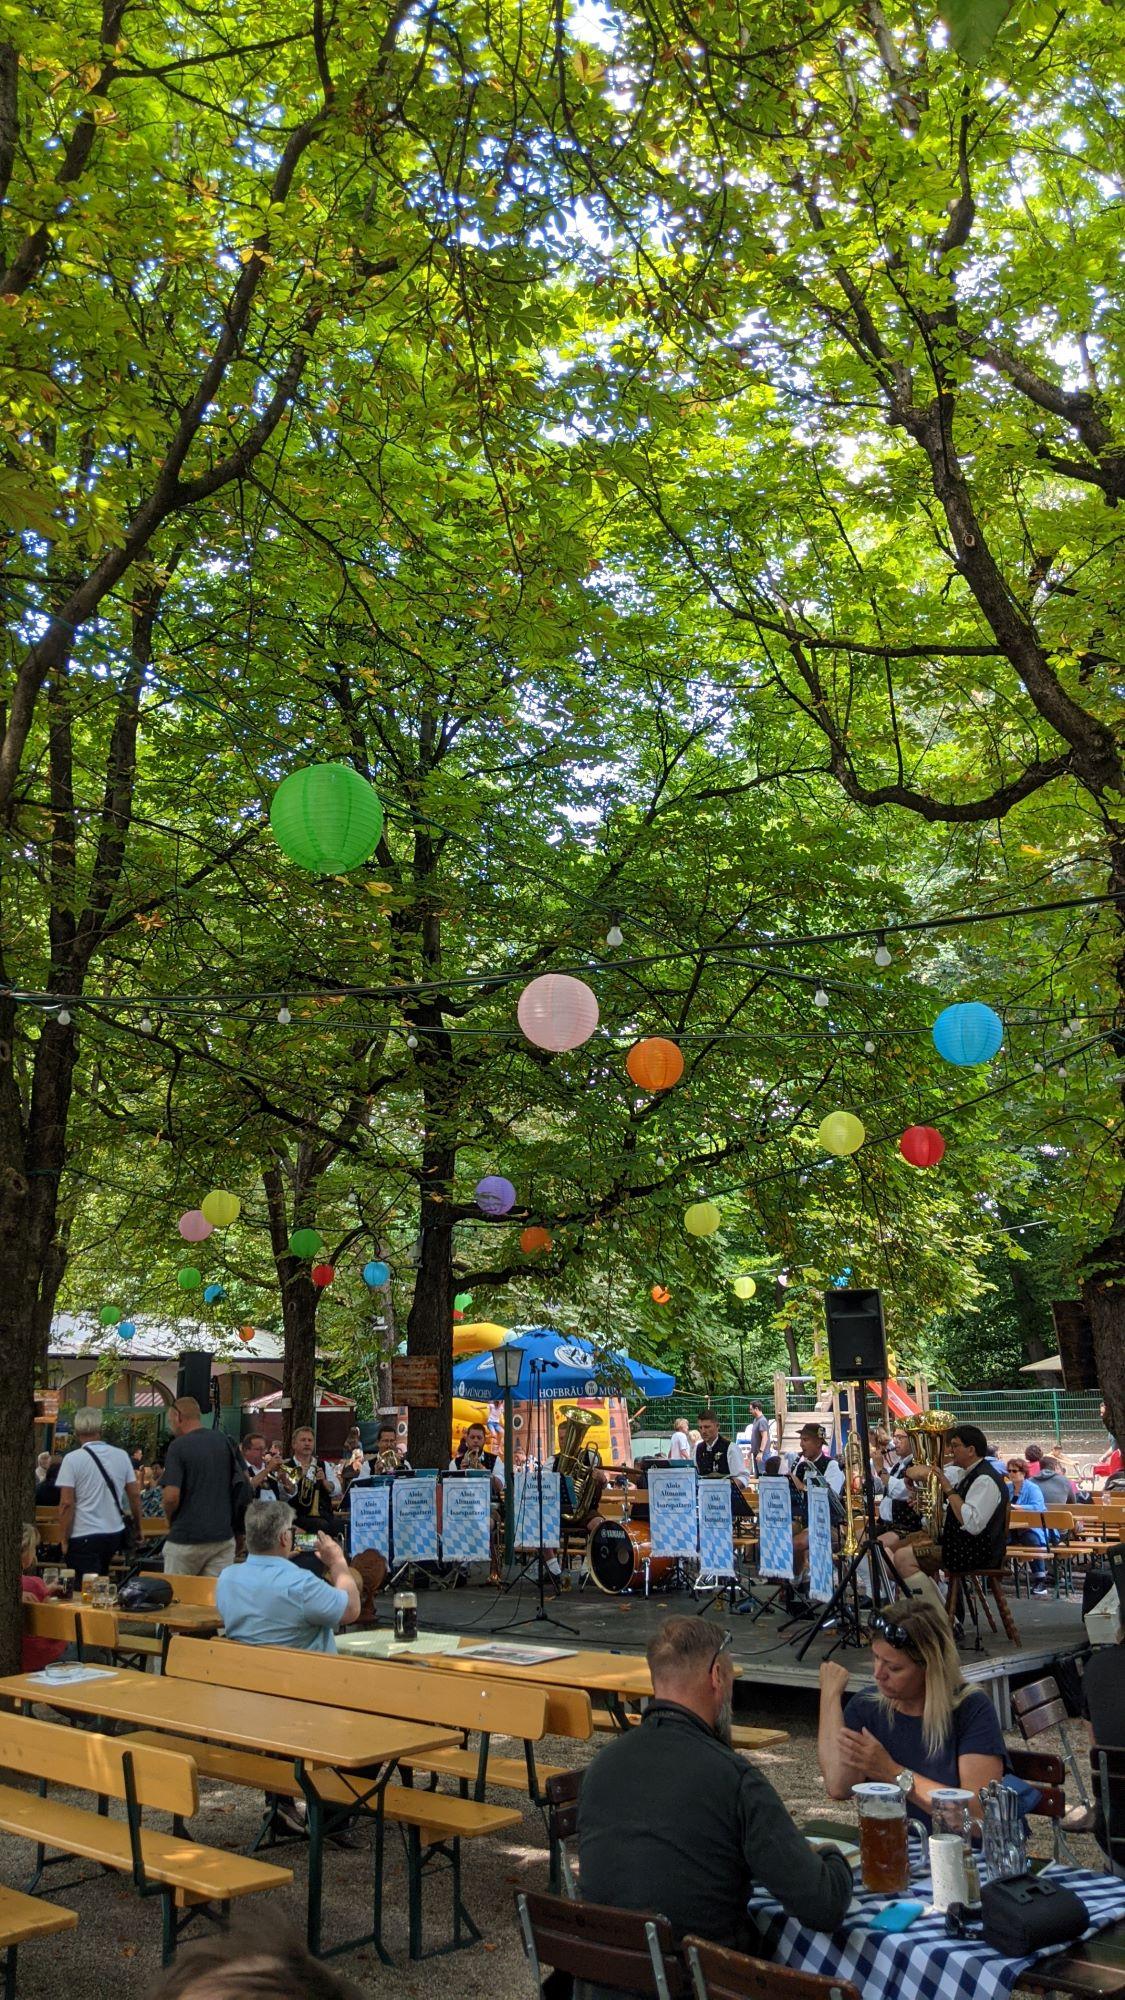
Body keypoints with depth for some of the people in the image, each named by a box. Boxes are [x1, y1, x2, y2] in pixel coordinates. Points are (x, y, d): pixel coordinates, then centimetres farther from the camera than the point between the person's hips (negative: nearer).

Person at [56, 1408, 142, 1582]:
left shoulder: (72, 1459, -10)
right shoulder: (121, 1455, 3)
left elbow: (66, 1503, -13)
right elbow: (135, 1494, 6)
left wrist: (63, 1539, -6)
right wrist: (138, 1528, 16)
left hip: (83, 1536, -5)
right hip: (115, 1533, 5)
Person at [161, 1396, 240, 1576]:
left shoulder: (178, 1446, -10)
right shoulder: (225, 1441, 6)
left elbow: (172, 1496, -17)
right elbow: (243, 1485, 9)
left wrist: (170, 1520, 3)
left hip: (186, 1537, -5)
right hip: (223, 1534, 5)